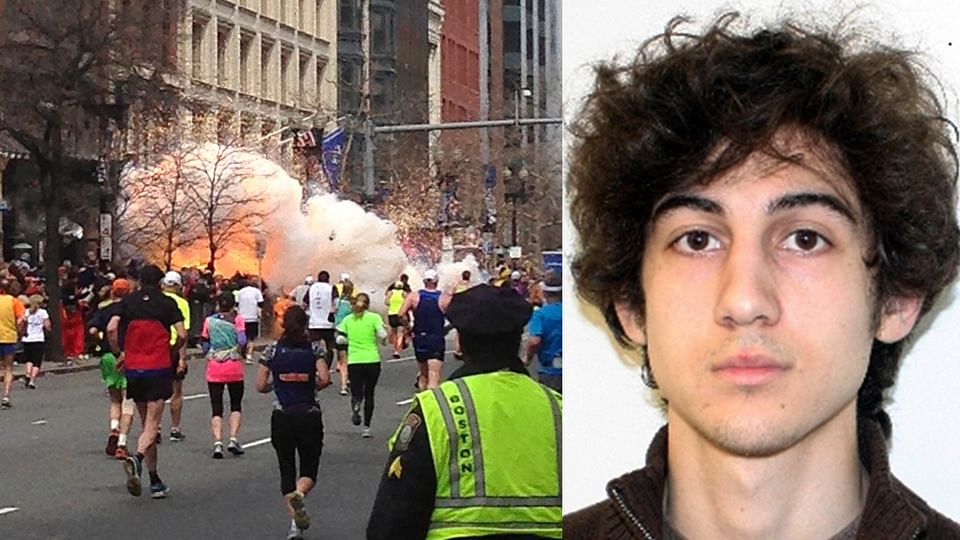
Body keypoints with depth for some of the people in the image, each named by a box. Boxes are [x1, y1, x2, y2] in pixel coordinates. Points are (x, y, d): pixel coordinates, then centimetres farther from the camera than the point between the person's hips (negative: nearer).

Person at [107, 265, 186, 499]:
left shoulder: (128, 302, 6)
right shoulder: (167, 303, 0)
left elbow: (111, 328, -7)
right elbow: (182, 335, -7)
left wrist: (119, 353, 6)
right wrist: (171, 351, 12)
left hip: (133, 368, 3)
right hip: (159, 368, -3)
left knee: (145, 423, 13)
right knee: (152, 424, -4)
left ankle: (154, 480, 15)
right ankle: (137, 458, -33)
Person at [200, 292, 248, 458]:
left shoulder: (209, 320, 2)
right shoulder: (237, 319, -3)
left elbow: (204, 346, 3)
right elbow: (242, 340, -14)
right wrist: (238, 348, 8)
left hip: (214, 368, 1)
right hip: (234, 368, -1)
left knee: (216, 407, 4)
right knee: (236, 404, 14)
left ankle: (218, 442, -11)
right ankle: (233, 439, 0)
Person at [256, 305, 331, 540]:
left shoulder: (272, 350, 0)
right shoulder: (314, 349, -3)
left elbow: (261, 386, -1)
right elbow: (324, 379, -15)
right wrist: (311, 386, 5)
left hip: (281, 417, 1)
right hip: (310, 416, -1)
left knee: (287, 470, 12)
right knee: (309, 469, 11)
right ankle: (298, 494, -23)